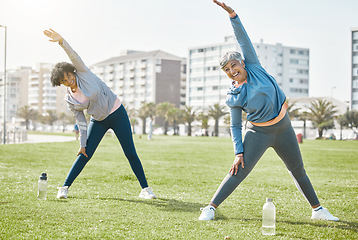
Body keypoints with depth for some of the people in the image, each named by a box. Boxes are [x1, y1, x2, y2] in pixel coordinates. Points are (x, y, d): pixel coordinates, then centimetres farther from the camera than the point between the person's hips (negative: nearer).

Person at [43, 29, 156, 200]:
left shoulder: (83, 74, -12)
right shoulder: (69, 99, -4)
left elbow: (74, 56, -27)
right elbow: (80, 121, 1)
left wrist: (61, 41, -45)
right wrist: (82, 143, -2)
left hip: (117, 113, -3)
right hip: (98, 121, 3)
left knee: (131, 153, -3)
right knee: (85, 155, -5)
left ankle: (145, 189, 4)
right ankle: (64, 188, 6)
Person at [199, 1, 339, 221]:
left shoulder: (254, 66, -5)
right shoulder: (234, 97, -7)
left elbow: (243, 39, -12)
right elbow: (235, 126, -2)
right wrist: (238, 152, -11)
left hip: (283, 127, 2)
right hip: (259, 133, -2)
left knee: (298, 170, 14)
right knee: (239, 171, -12)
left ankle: (317, 209, 27)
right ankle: (211, 207, -4)